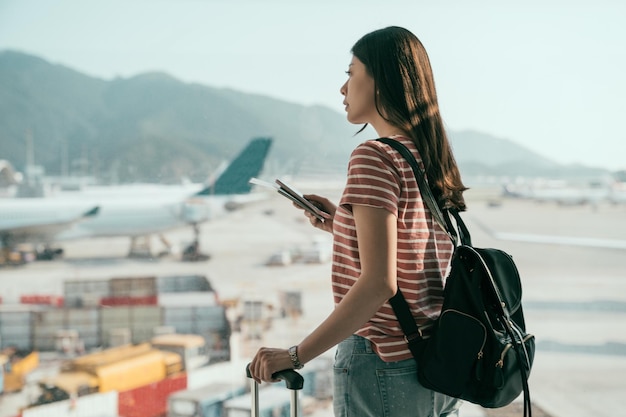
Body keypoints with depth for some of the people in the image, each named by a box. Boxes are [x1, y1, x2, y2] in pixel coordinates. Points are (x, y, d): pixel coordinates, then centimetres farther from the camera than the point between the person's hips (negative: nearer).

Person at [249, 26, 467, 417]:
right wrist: (344, 225, 13)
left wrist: (296, 355, -20)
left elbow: (379, 283, -23)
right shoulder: (433, 159, 8)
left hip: (384, 368, -8)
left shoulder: (374, 157, -15)